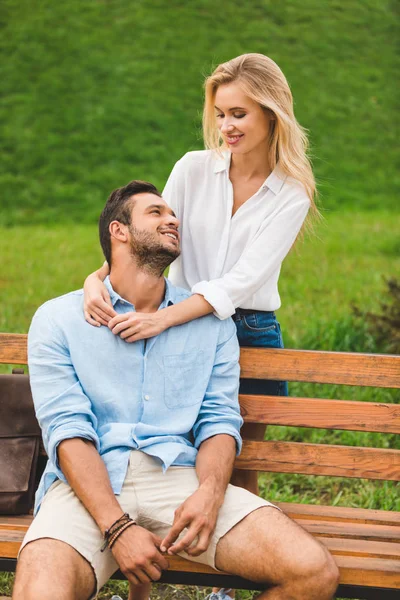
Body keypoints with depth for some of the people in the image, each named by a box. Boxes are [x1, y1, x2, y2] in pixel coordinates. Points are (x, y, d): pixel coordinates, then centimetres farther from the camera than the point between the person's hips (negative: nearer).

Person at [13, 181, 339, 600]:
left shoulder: (211, 322, 19)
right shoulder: (57, 319, 9)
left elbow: (220, 420, 10)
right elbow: (66, 430, -3)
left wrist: (209, 492, -13)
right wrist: (118, 528, -17)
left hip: (181, 479, 3)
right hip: (89, 486, -3)